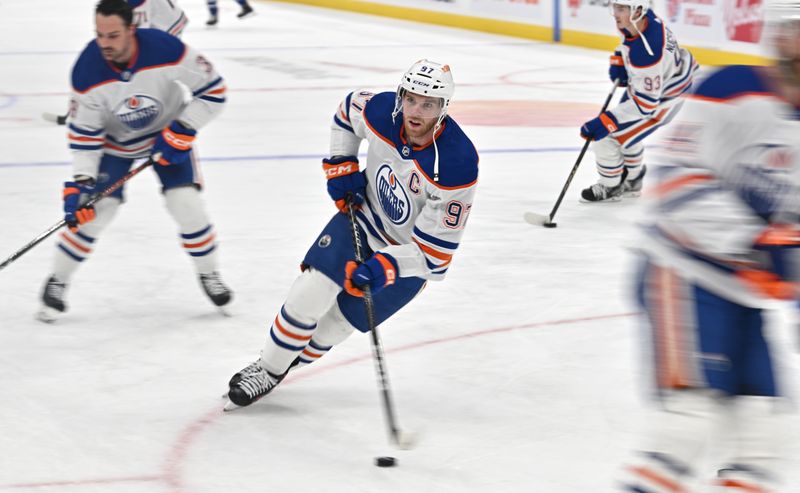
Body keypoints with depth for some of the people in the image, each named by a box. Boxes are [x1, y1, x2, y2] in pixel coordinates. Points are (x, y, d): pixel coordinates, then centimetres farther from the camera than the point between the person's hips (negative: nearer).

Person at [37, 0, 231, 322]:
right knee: (94, 212, -10)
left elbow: (213, 90, -20)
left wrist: (181, 132, -23)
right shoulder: (87, 72, -28)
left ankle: (209, 274, 14)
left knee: (187, 205, -11)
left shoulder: (166, 50, -32)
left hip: (168, 133, 0)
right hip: (115, 140, 0)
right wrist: (81, 183, -27)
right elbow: (84, 135, -19)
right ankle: (56, 283, 9)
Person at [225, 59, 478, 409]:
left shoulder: (456, 166, -33)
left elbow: (435, 252, -28)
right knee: (313, 288, -14)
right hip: (364, 214, 3)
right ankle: (267, 368, 6)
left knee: (337, 323, -3)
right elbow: (348, 110, 8)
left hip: (411, 255, -3)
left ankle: (285, 365, 23)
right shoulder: (380, 111, -21)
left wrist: (384, 268, -40)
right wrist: (340, 168, 0)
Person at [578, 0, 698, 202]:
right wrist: (618, 61, -3)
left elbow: (645, 103, -34)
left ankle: (610, 187, 16)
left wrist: (605, 121, -35)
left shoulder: (646, 54, -41)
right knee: (624, 132, 22)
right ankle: (631, 181, 43)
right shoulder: (643, 18, -17)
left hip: (663, 97, -9)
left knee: (605, 135, -7)